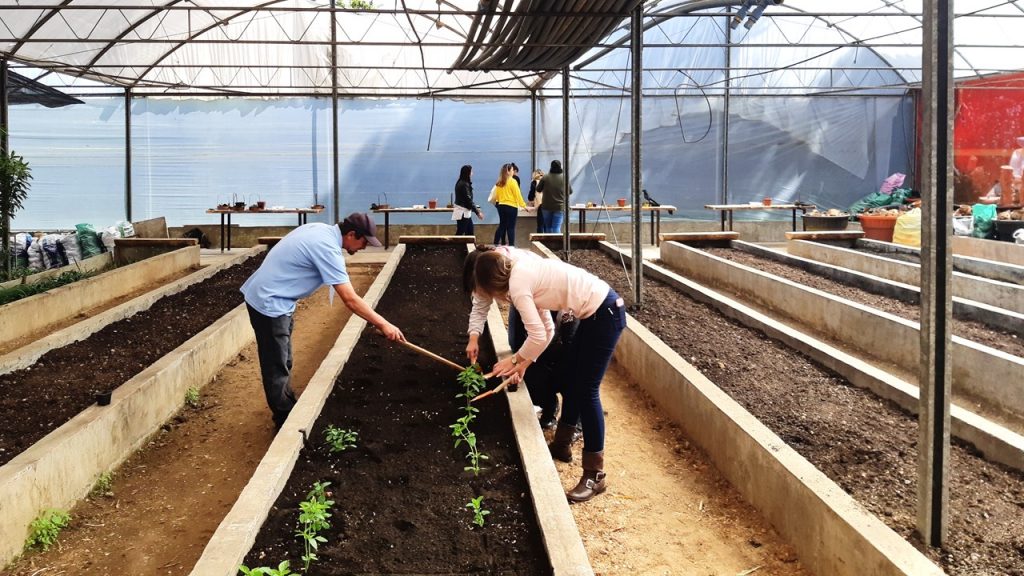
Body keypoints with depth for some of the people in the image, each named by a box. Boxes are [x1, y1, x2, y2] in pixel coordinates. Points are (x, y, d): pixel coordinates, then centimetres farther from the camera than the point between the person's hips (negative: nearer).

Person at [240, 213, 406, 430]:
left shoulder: (320, 229, 5)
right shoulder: (328, 249, -23)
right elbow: (350, 299, -25)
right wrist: (383, 324, -21)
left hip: (267, 296, 10)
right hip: (269, 303, -10)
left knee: (283, 362, 20)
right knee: (277, 368, -1)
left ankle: (288, 409, 32)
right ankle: (285, 422, 8)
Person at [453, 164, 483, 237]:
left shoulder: (462, 183, 11)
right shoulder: (464, 184, -17)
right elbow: (468, 200, -19)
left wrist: (476, 208, 13)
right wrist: (477, 212, -16)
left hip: (466, 212, 10)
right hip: (462, 213, -10)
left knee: (470, 233, 11)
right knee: (460, 233, -8)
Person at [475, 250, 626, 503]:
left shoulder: (517, 285, -14)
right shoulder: (524, 275, 15)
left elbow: (538, 337, -15)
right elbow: (546, 329, 18)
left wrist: (515, 359, 2)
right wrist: (524, 362, 18)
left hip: (606, 314, -10)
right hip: (596, 312, 10)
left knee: (586, 390, -6)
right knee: (570, 379, 20)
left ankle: (595, 475, 0)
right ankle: (562, 445, 37)